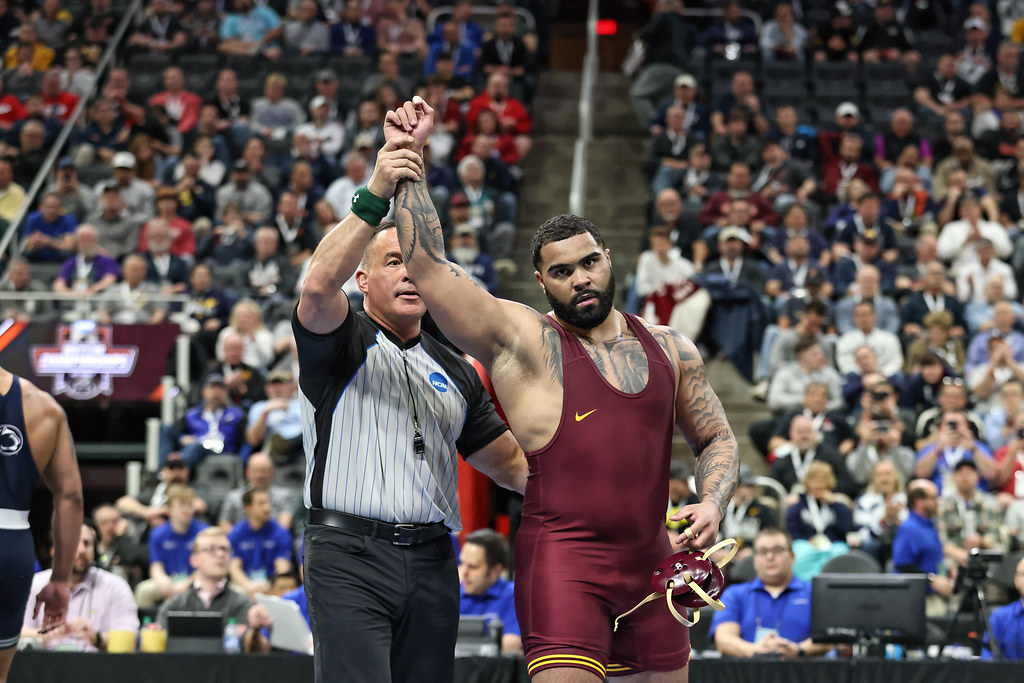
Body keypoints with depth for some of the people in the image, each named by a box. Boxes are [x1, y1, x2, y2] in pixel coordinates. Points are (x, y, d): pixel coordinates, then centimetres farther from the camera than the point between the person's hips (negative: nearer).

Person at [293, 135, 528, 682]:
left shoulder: (454, 371, 24)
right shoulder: (342, 342, 6)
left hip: (431, 563, 6)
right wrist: (374, 198, -27)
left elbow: (511, 463, 29)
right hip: (349, 558, -6)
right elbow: (319, 285, -18)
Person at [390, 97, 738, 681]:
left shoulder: (670, 349, 13)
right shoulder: (524, 341, -1)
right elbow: (429, 267, -10)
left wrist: (713, 505, 3)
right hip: (563, 561, -5)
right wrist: (409, 162, -14)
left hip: (651, 559, 5)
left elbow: (716, 439, 23)